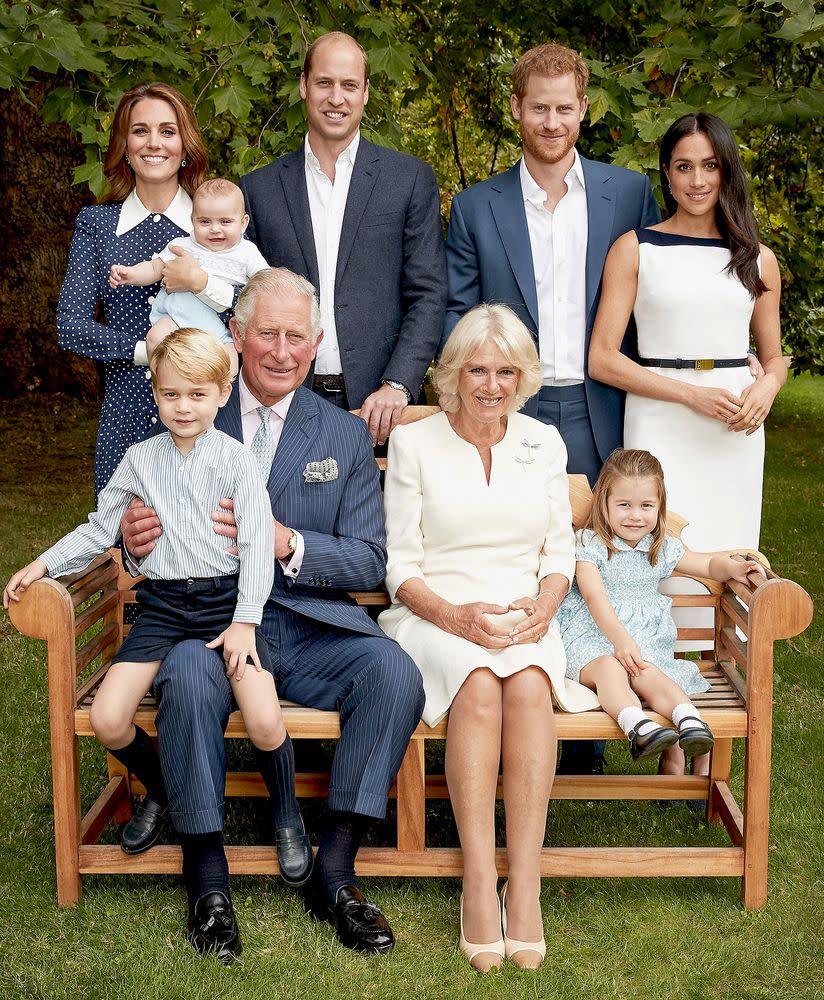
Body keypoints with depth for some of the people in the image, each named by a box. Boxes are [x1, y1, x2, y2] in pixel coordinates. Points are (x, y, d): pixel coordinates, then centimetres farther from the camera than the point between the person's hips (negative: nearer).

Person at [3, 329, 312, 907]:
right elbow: (101, 529, 16)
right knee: (108, 722, -13)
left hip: (225, 599, -3)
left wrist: (245, 620, -14)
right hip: (162, 604, 3)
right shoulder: (142, 459, 9)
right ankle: (161, 792, 19)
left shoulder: (236, 459, -1)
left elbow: (258, 544, -5)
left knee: (264, 721, -23)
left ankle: (287, 815, 8)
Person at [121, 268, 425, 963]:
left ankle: (335, 872, -15)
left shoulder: (346, 436, 11)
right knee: (187, 675, -34)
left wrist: (289, 542, -14)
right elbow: (157, 535, 13)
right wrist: (135, 537, -13)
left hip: (313, 632, 2)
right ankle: (208, 883, -18)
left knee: (394, 671, -27)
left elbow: (369, 562, 4)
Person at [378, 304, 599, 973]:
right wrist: (455, 615, -16)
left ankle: (524, 888, -32)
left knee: (528, 684, -33)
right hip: (437, 615, -2)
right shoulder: (412, 443, 5)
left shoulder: (544, 442, 14)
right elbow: (401, 565, 2)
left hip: (526, 620, 2)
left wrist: (543, 603, -8)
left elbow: (561, 552, 15)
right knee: (479, 685, -35)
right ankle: (479, 887, -31)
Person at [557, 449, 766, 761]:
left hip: (645, 640, 3)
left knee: (648, 673, -31)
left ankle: (689, 718, -53)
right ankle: (637, 726, -59)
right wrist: (620, 639, -26)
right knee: (609, 667, -36)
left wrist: (733, 566, -1)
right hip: (591, 635, -3)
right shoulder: (589, 543, -1)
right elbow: (594, 597, -13)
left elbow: (709, 564, 24)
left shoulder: (662, 548, 14)